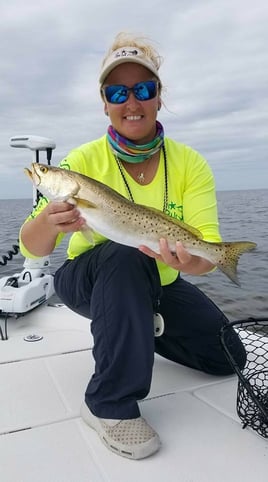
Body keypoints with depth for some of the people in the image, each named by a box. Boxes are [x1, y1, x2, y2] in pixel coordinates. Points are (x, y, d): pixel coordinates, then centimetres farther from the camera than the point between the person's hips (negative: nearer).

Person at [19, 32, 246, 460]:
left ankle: (140, 330, 26)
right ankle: (110, 404, -22)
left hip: (158, 284, 4)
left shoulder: (190, 163, -13)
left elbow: (208, 241, -24)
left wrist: (195, 261, -48)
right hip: (88, 280, -3)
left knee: (228, 358, 3)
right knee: (125, 254, -37)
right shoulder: (84, 160, -19)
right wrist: (48, 224, -48)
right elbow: (31, 247, -24)